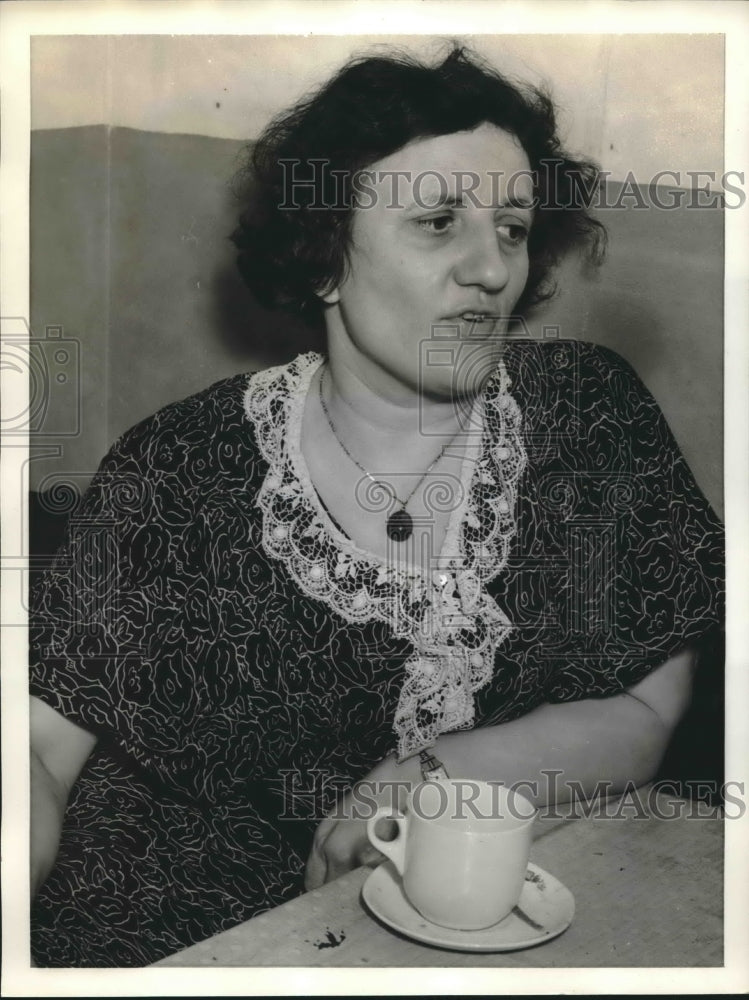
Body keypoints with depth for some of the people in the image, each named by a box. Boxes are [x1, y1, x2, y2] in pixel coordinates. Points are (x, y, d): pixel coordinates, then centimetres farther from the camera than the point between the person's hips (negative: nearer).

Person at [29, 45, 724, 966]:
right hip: (189, 928, -1)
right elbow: (40, 743, -6)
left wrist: (427, 781, -16)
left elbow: (647, 713, -1)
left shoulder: (594, 415, -2)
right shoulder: (176, 469, -6)